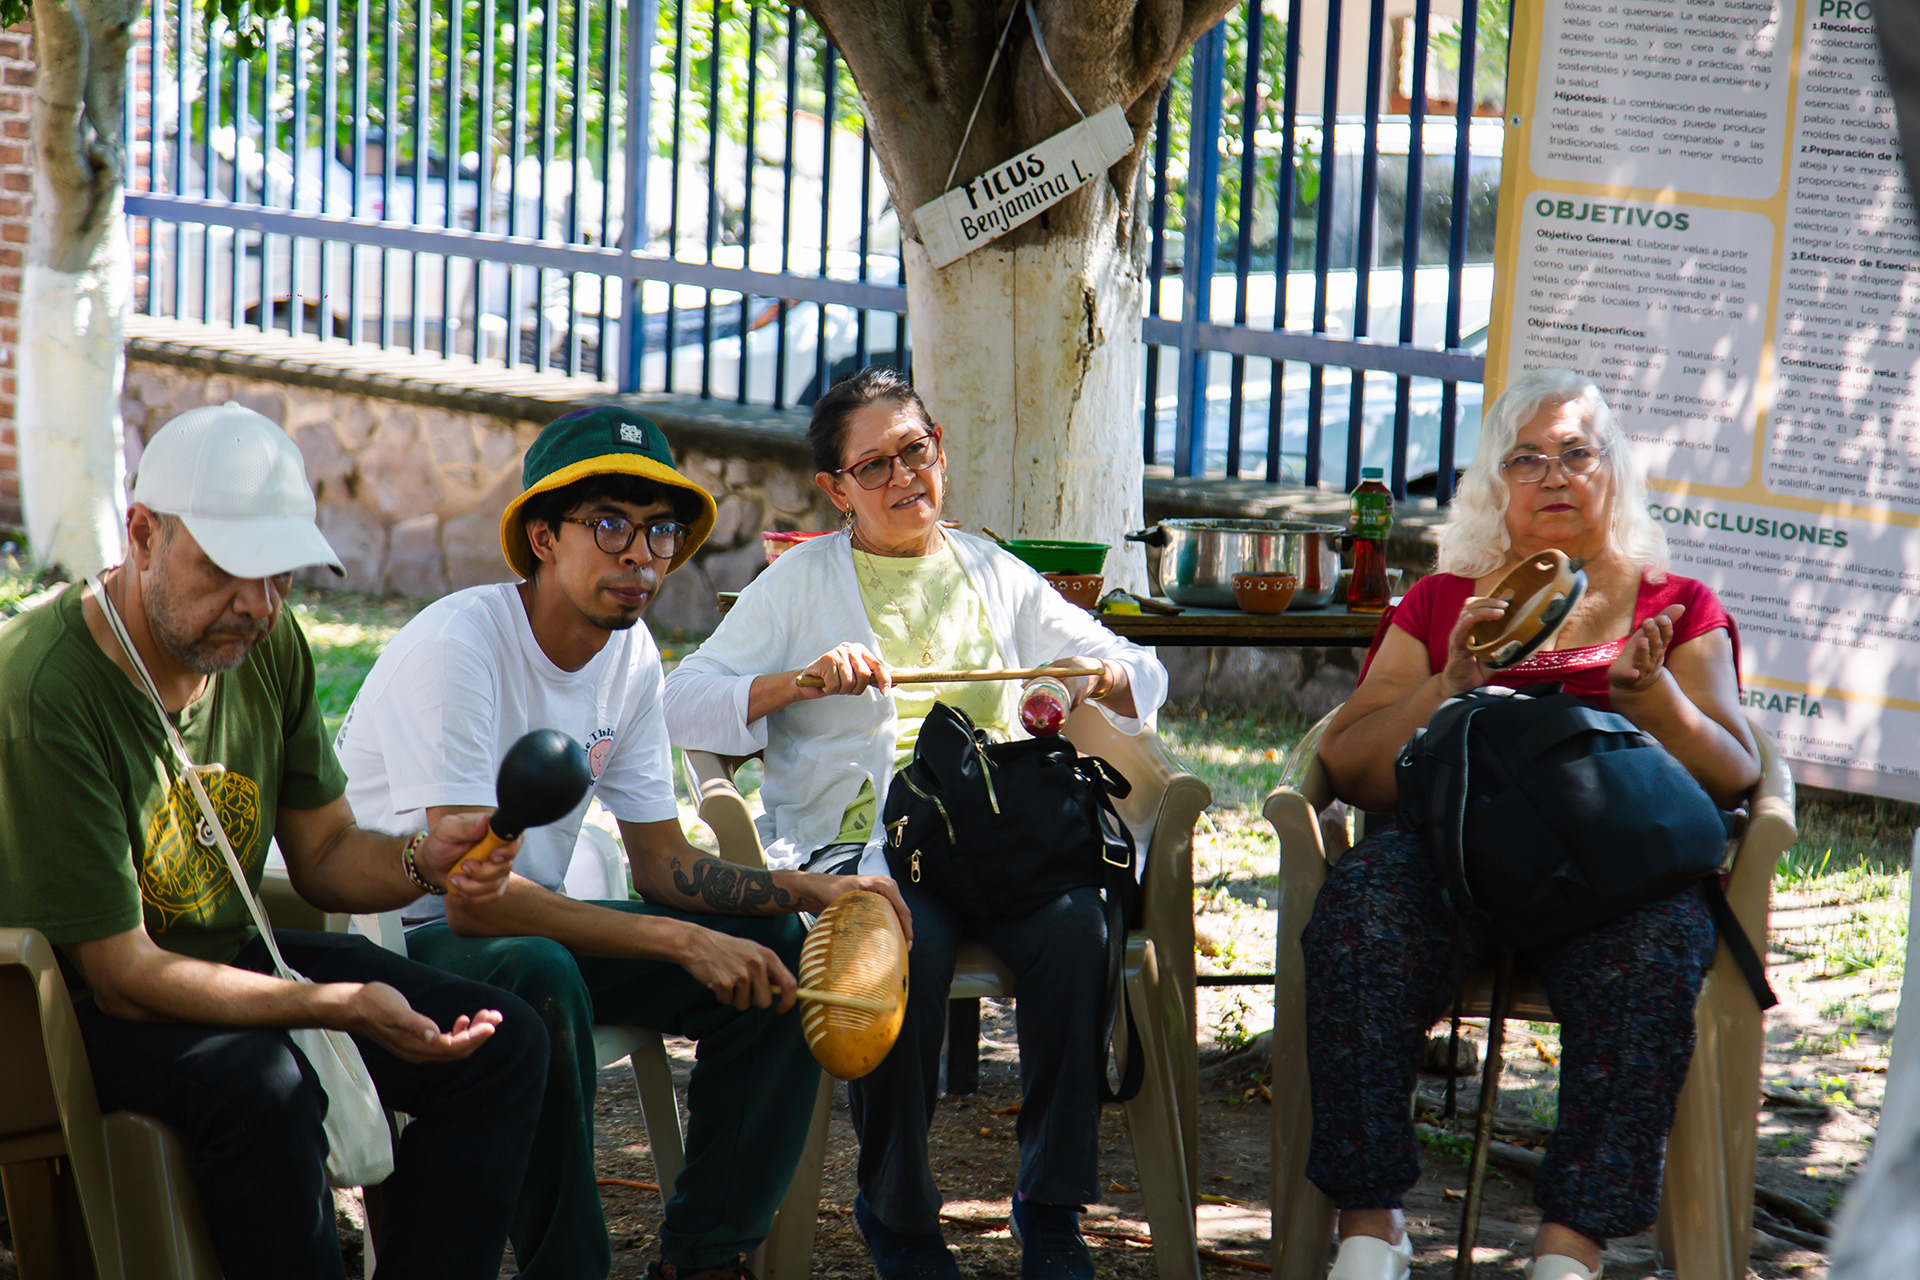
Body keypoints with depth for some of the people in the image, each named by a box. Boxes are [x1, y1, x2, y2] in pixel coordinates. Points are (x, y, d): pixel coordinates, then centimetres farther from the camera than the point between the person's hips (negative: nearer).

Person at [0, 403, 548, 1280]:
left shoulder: (268, 646, -3)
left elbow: (324, 852, 9)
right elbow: (121, 974, -25)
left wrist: (423, 861, -16)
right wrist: (342, 1006, -32)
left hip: (228, 955, 8)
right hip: (80, 1002, -8)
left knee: (504, 1042, -4)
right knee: (260, 1084, -36)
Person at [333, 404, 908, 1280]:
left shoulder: (632, 658, 2)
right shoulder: (456, 646, -23)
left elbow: (662, 862, 8)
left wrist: (811, 892, -10)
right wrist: (680, 940, -31)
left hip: (531, 924, 8)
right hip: (404, 938, -8)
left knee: (777, 947, -4)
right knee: (537, 974, -38)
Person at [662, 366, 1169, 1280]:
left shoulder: (993, 577, 22)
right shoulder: (801, 581, 14)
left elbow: (1144, 679, 24)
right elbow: (685, 703, 4)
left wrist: (1099, 678, 1)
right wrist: (802, 680, -11)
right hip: (851, 843, -2)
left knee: (1075, 923, -31)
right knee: (909, 943, -36)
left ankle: (1050, 1204, -16)